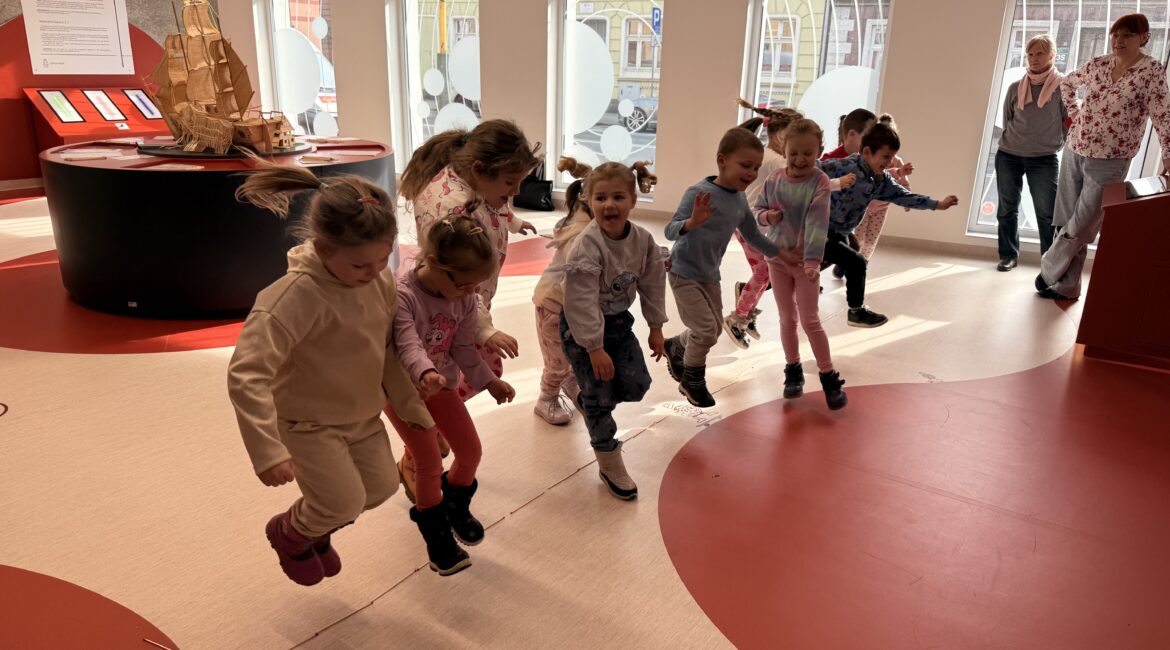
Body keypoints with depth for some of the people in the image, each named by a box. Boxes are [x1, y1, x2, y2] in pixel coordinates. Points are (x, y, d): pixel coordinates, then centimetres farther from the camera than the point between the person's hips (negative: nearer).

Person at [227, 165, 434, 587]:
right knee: (345, 502, -5)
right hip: (308, 422, -6)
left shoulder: (381, 280, -12)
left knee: (381, 487, 13)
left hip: (363, 414, 7)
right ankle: (289, 533, 31)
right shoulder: (296, 296, -33)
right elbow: (246, 375, -37)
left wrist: (411, 407, 7)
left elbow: (388, 349, 3)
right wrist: (268, 451, -41)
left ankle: (317, 528, 44)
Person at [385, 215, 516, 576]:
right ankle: (437, 536, 16)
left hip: (441, 384, 6)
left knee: (470, 450, 8)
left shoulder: (465, 299, -10)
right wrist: (426, 375, -59)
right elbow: (409, 345, -41)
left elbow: (464, 347, -3)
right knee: (430, 464, -7)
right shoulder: (402, 295, -29)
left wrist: (489, 381, -8)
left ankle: (455, 506, 38)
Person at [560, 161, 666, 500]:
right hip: (582, 327, -6)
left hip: (619, 320, 6)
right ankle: (609, 464, 17)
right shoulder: (587, 247, -28)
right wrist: (595, 348, -25)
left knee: (637, 385, 2)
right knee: (599, 398, 0)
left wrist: (655, 327, 8)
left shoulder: (643, 240, -9)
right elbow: (582, 302, -28)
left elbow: (652, 284, 4)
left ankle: (587, 395, 33)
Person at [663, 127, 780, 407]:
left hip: (710, 275, 8)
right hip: (684, 272, -8)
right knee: (706, 329, -10)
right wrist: (692, 222, -50)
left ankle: (675, 347, 43)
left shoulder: (740, 200, -1)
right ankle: (692, 381, 14)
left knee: (715, 328, 15)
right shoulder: (700, 192, -24)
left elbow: (752, 235, 14)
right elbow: (670, 231, -30)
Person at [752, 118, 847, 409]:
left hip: (805, 260, -4)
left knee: (810, 320, -2)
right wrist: (766, 215, -14)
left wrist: (812, 259, -33)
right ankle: (793, 370, 26)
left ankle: (829, 377, 12)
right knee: (787, 318, 12)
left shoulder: (820, 183, -15)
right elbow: (756, 208, 10)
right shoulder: (774, 180, -2)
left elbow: (817, 224, -24)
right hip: (777, 257, 4)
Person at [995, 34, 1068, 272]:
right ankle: (1009, 255, 20)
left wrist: (1056, 144, 1)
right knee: (1007, 209, 8)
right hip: (1008, 156, 3)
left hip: (1044, 160, -2)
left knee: (1047, 214, -2)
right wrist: (1010, 143, 10)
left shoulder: (1063, 86, -4)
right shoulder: (1015, 87, 3)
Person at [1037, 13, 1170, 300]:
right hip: (1073, 152, 5)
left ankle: (1049, 272, 19)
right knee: (1066, 224, 8)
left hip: (1109, 161, -4)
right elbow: (1067, 84, 24)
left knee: (1081, 229, -1)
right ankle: (1066, 286, 20)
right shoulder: (1098, 64, 5)